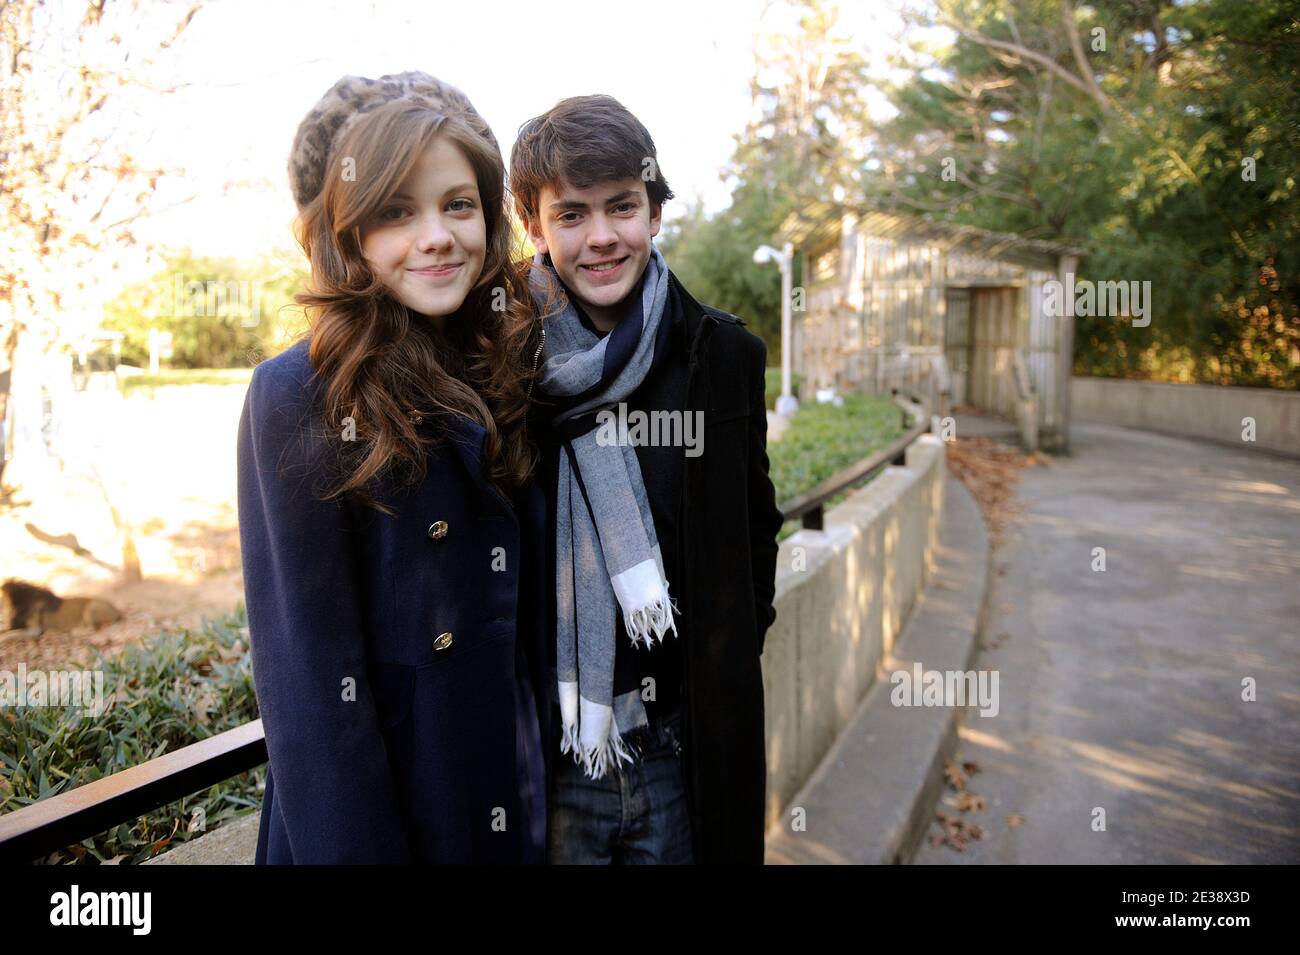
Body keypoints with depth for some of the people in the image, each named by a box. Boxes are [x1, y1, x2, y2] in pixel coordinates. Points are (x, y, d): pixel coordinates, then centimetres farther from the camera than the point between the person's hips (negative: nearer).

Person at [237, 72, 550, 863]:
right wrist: (352, 847, -15)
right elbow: (310, 673, -17)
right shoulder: (299, 397, -17)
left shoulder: (509, 375, -1)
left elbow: (531, 613, 4)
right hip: (374, 798, -5)